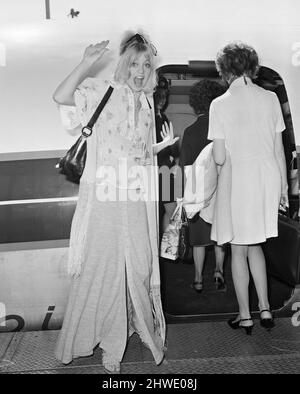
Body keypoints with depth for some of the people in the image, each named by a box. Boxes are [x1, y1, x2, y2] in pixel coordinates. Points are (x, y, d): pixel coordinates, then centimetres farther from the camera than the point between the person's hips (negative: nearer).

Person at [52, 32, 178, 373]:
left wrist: (164, 145, 6)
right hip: (103, 195, -5)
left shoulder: (147, 102, 13)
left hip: (136, 199, 5)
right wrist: (87, 63, -25)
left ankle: (139, 324, 37)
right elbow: (61, 97, -22)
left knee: (139, 265, 12)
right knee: (101, 265, 5)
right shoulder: (101, 91, -5)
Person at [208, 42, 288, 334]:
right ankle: (265, 308, 22)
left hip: (241, 176, -4)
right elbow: (279, 149, 7)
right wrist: (283, 184, 16)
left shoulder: (220, 104, -7)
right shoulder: (270, 98, 3)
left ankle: (245, 316, 20)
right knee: (255, 244, 20)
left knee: (239, 249, 10)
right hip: (270, 174, 4)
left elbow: (219, 158, -10)